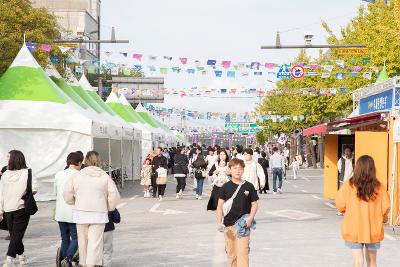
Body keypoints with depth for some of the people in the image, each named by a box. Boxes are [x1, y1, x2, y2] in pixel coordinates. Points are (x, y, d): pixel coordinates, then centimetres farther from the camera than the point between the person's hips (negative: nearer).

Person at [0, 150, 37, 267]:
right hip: (22, 208, -3)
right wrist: (25, 194, 5)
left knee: (14, 234, 17)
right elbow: (34, 189, -17)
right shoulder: (27, 173, -9)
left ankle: (21, 256, 28)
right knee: (17, 234, 0)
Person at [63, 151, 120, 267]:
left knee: (83, 240, 13)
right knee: (95, 241, -2)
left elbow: (67, 193, 5)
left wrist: (75, 203, 23)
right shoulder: (105, 176, -1)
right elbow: (114, 196, -1)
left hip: (81, 213, 1)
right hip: (99, 214, -1)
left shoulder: (77, 176, 1)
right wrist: (109, 208, 15)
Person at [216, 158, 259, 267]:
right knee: (231, 254, 10)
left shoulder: (249, 186, 1)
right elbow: (220, 206, 3)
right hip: (228, 225, 2)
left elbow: (254, 204, 6)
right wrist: (219, 222, -8)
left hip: (243, 225, -2)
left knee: (242, 252, -10)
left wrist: (250, 218, -8)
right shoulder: (226, 187, 2)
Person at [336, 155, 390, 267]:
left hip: (354, 230, -1)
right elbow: (385, 208, -7)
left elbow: (340, 205, -7)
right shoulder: (379, 187, -8)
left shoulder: (348, 185, -11)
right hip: (373, 231, 2)